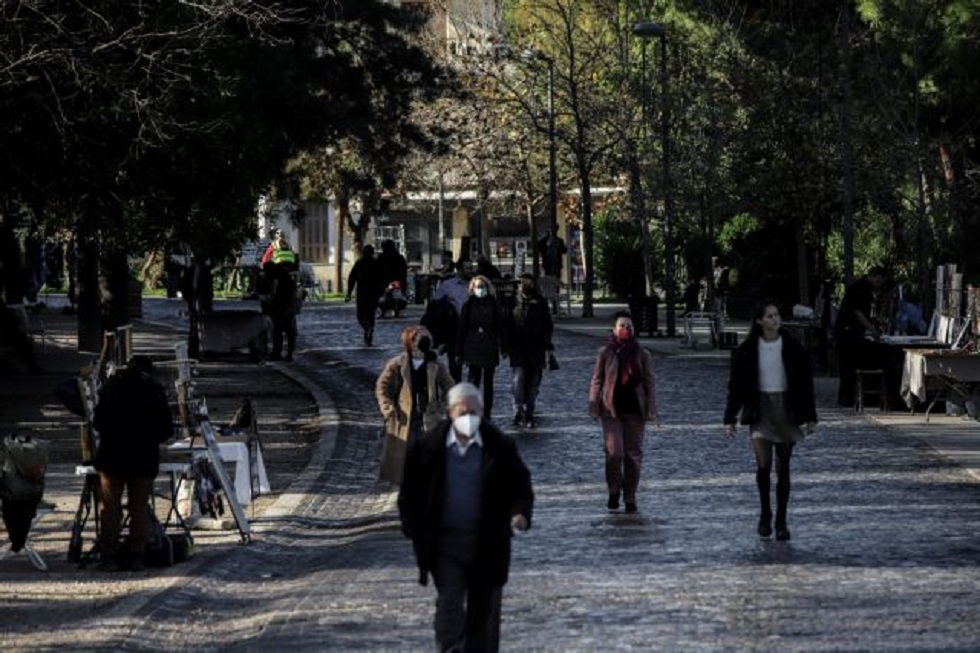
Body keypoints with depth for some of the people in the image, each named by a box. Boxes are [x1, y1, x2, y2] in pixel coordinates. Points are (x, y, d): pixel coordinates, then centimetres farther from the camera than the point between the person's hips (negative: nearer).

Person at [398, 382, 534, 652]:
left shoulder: (501, 447, -1)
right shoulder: (427, 447, -2)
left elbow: (520, 485, 3)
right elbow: (410, 492, 6)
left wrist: (520, 513, -17)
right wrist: (413, 529, -4)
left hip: (487, 545, 1)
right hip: (445, 542, -1)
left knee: (484, 607, 8)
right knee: (449, 601, -12)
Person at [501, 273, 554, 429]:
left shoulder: (540, 302, 6)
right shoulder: (514, 302, 4)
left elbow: (548, 326, 9)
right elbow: (506, 325, 6)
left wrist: (547, 345, 1)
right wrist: (506, 346, 0)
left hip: (536, 349, 1)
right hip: (518, 349, -1)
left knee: (533, 382, 6)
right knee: (518, 378, -15)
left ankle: (529, 414, 15)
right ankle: (518, 412, -15)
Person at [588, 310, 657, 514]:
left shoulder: (642, 354, 4)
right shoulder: (605, 353, 1)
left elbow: (650, 382, 6)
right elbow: (597, 381, 4)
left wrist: (651, 409, -1)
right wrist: (594, 407, -1)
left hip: (635, 411, 2)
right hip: (611, 410, -2)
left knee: (633, 454, 4)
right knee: (614, 452, -13)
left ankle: (630, 498, 14)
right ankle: (614, 491, 9)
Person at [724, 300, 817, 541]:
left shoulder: (792, 348, 1)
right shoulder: (747, 350, 0)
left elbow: (805, 382, 7)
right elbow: (736, 384, 4)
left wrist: (810, 416, 6)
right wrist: (729, 418, 2)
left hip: (787, 409, 1)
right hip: (760, 410, -1)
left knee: (782, 467, 4)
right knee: (763, 464, -16)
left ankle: (781, 521, 14)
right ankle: (765, 514, 5)